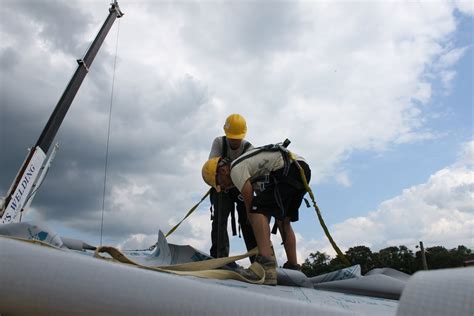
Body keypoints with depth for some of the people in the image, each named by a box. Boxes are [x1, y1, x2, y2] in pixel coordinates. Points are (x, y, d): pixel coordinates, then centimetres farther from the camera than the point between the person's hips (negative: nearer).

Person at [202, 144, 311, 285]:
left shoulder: (236, 169, -3)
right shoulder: (245, 164, 25)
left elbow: (250, 204, -2)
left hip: (288, 169, -10)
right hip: (303, 168, 10)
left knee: (258, 210, -15)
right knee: (283, 220, 18)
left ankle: (266, 265, -30)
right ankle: (293, 267, 22)